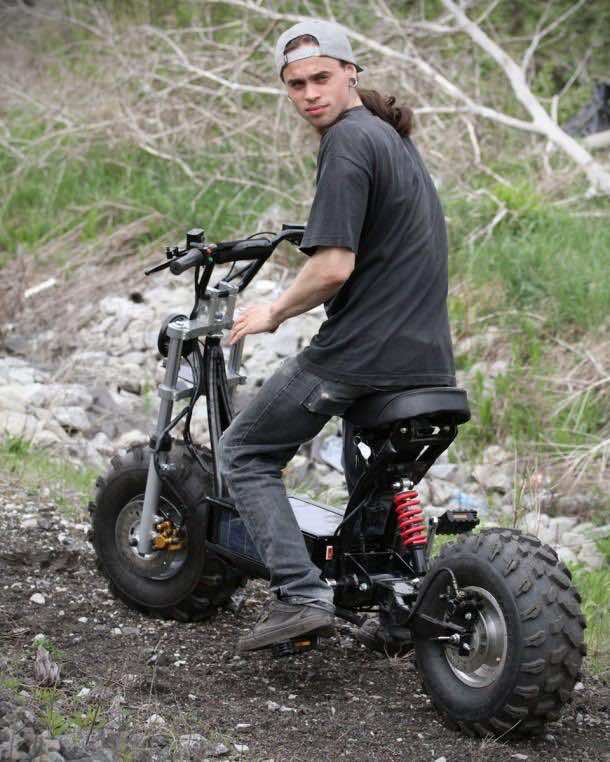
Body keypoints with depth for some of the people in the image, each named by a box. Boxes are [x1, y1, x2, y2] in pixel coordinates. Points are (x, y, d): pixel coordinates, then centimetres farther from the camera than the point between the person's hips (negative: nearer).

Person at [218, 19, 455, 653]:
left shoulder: (346, 141, -13)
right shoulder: (393, 137, 18)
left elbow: (334, 267, -21)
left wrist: (273, 313, -5)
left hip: (360, 351, -9)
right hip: (428, 357, 9)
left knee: (243, 453, 3)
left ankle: (301, 595, -9)